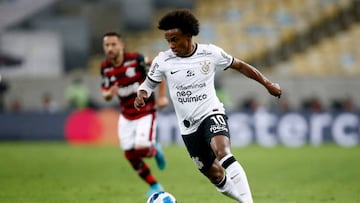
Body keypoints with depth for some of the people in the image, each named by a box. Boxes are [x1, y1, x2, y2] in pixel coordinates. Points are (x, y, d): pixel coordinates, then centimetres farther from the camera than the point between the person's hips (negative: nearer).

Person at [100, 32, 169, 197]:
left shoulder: (136, 59, -19)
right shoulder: (105, 68, -5)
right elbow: (105, 94, 3)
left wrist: (162, 96, -11)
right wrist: (109, 94, -22)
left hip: (146, 112, -5)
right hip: (126, 116, 5)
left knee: (141, 149, -20)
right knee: (131, 156, 0)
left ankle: (155, 151, 19)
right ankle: (155, 186, 19)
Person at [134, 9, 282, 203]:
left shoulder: (211, 53, -8)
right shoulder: (163, 61, -7)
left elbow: (239, 65, 6)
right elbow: (149, 83, 7)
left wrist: (267, 83, 8)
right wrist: (141, 95, -16)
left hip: (211, 114, -3)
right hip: (188, 126, 3)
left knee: (223, 153, -32)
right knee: (215, 175, 6)